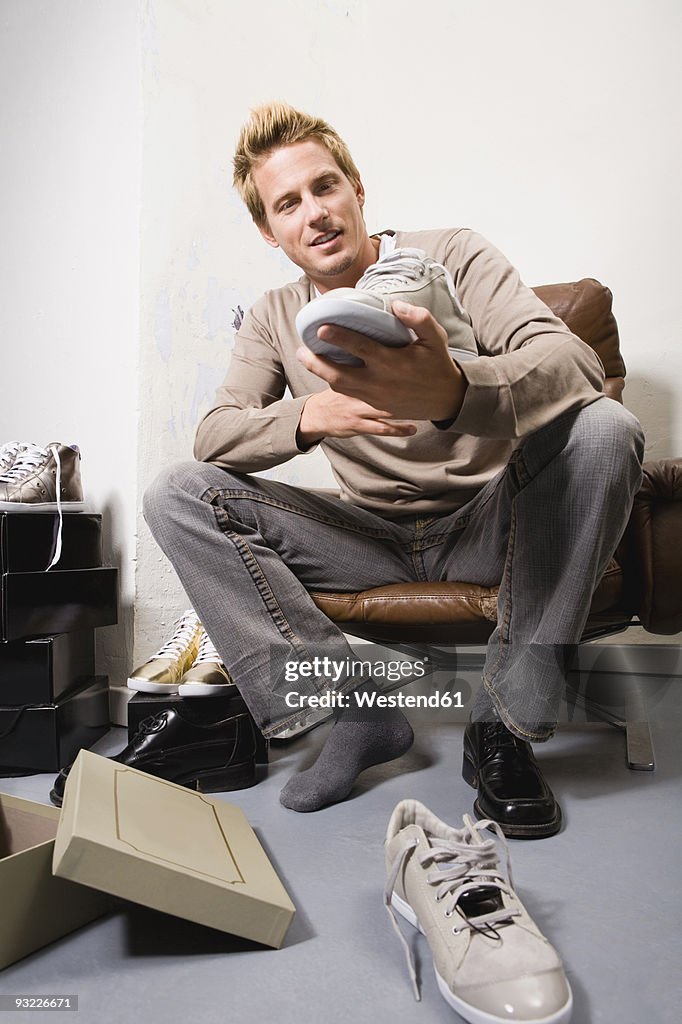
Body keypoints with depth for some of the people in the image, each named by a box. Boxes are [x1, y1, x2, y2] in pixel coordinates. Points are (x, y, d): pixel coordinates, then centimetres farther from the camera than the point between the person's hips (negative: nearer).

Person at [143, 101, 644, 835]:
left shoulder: (451, 258, -6)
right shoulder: (275, 319, 5)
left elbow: (575, 362, -23)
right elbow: (213, 435, -6)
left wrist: (452, 392, -47)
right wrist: (309, 416, -29)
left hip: (487, 524, -2)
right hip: (376, 539, 3)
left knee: (602, 429, -30)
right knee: (177, 497, -13)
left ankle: (505, 722, -20)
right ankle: (357, 712, -15)